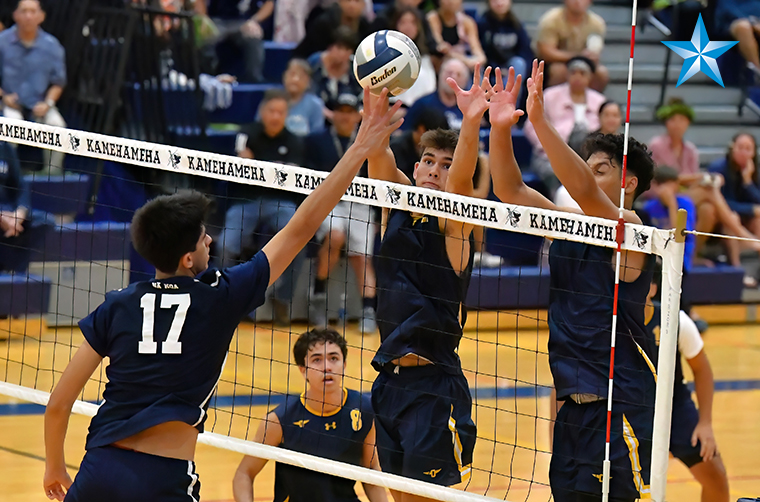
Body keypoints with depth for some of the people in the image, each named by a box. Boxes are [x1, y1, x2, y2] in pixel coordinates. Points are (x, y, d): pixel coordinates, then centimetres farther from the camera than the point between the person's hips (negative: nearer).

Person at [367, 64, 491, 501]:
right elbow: (379, 153, -4)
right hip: (390, 378, 6)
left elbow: (462, 177, -24)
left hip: (435, 386, -6)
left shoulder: (455, 224, -5)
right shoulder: (398, 207, 9)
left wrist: (472, 122, -42)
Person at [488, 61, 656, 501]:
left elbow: (584, 192, -25)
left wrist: (541, 121, -32)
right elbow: (510, 190, 6)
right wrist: (501, 129, -10)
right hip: (575, 400, 7)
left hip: (623, 403, -7)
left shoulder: (629, 230, -8)